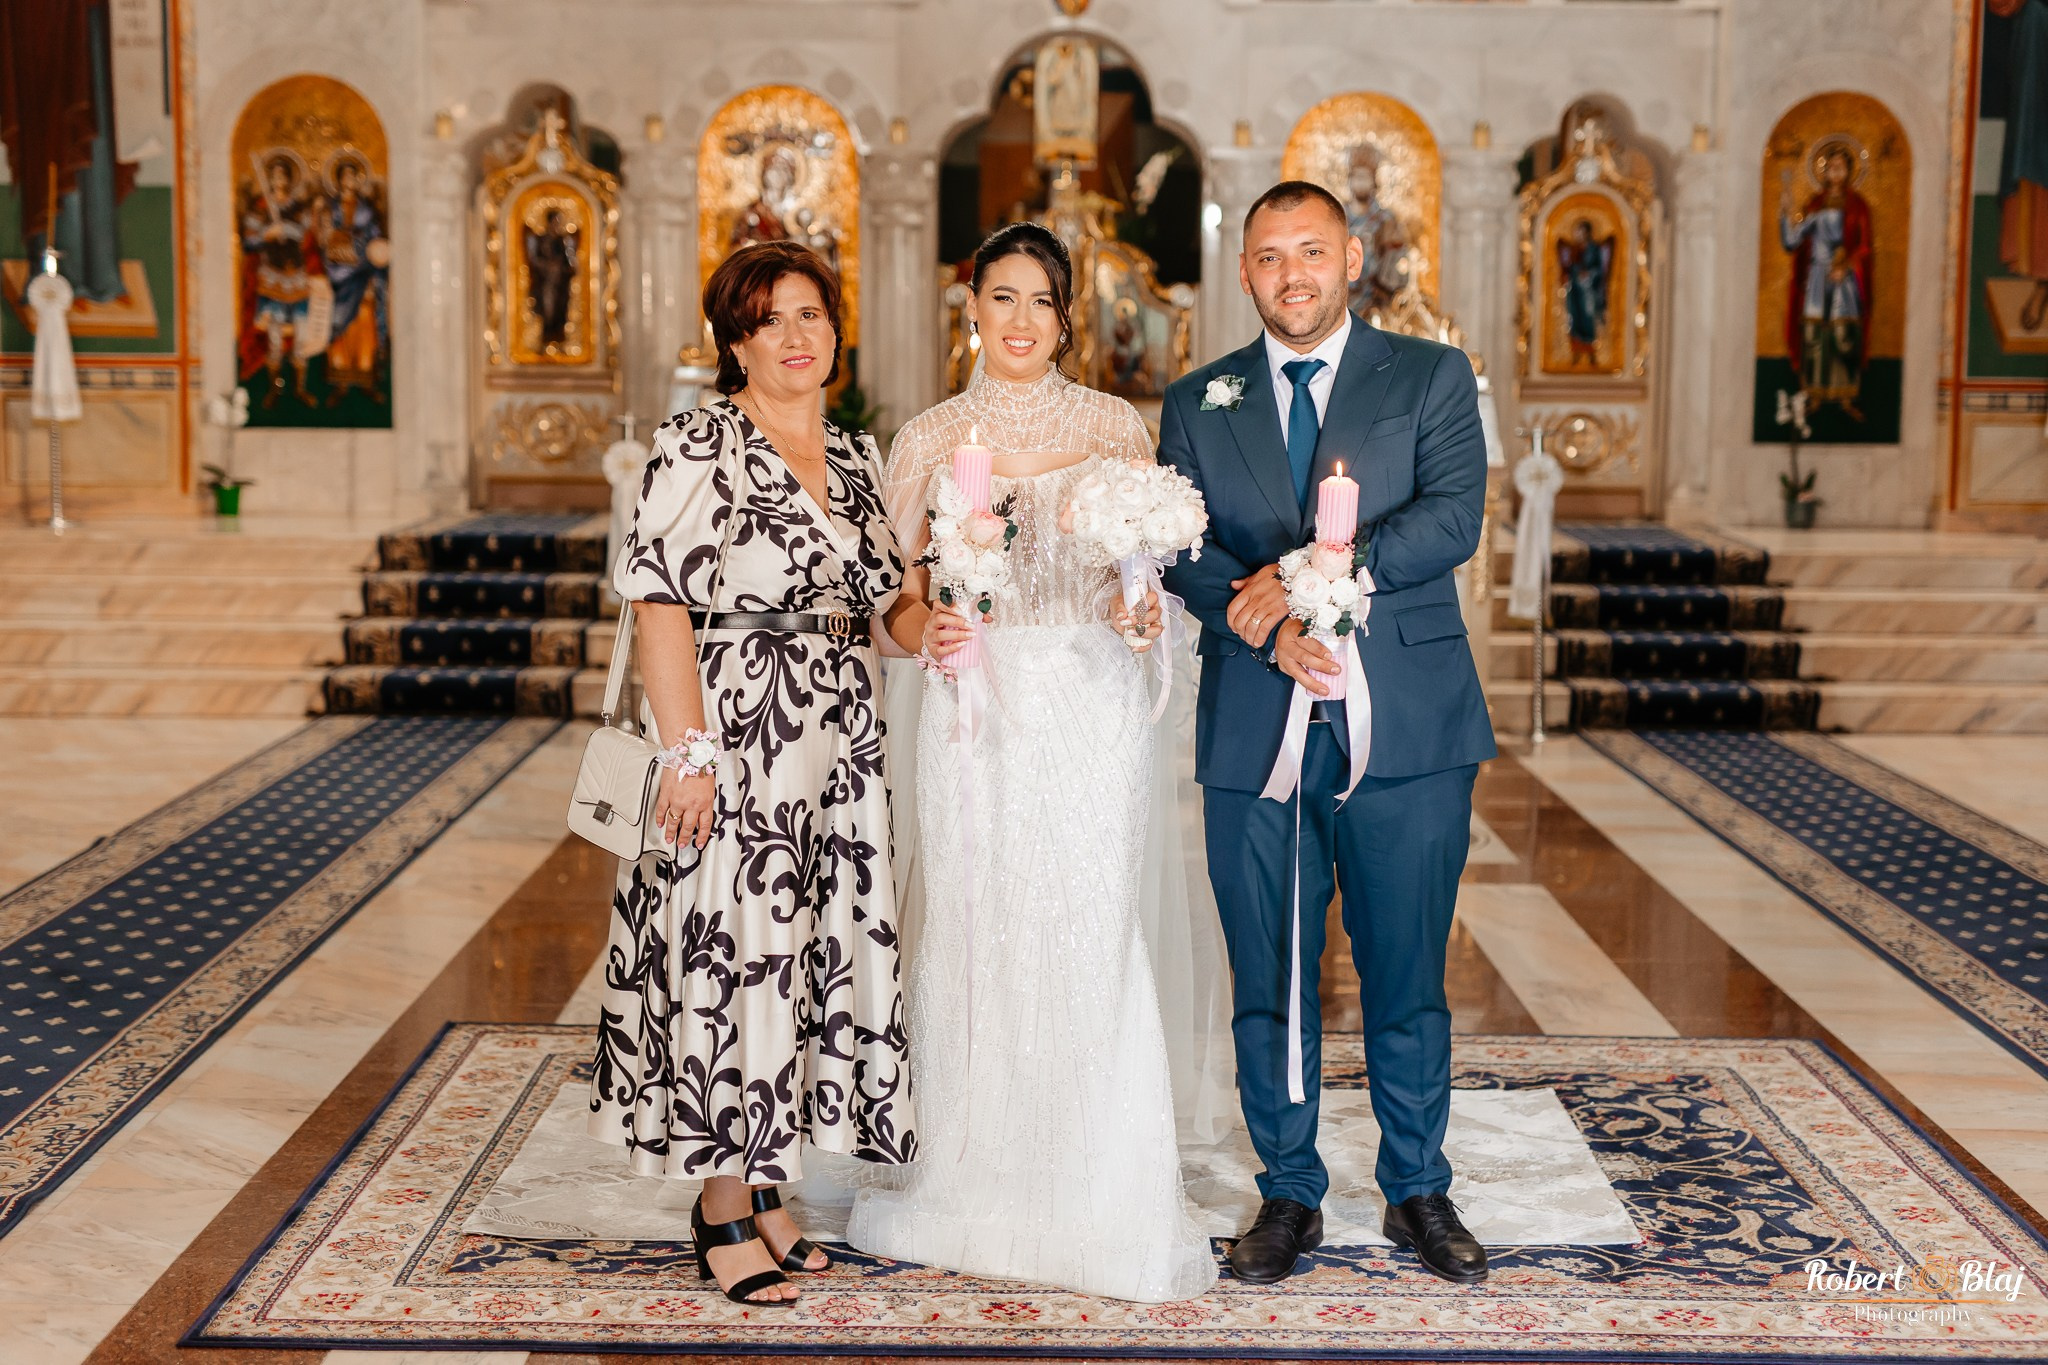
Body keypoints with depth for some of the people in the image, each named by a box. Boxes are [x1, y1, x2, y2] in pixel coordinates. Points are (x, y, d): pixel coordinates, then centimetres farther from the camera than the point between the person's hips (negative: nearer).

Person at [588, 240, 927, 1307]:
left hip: (837, 749, 7)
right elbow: (658, 600, -13)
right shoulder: (698, 445, -7)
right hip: (733, 739, -7)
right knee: (728, 955, -2)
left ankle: (765, 1184, 26)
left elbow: (883, 599, 19)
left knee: (817, 955, 10)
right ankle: (723, 1216, 11)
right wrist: (687, 749, -19)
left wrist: (927, 628, -3)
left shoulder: (856, 458, 14)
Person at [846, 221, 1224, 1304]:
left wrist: (1145, 615, -13)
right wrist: (927, 633, -13)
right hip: (976, 709, 1)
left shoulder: (1117, 427, 6)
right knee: (971, 942, 3)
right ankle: (972, 1191, 17)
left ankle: (1108, 1210, 10)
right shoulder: (931, 438, 8)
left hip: (1091, 708, -1)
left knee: (1092, 947, -2)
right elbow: (902, 590, 8)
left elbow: (1149, 567, 9)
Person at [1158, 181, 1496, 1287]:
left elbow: (1453, 521, -8)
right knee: (1268, 982, 8)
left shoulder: (1433, 378, 7)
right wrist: (1268, 627, -18)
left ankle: (1418, 1192, 24)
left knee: (1407, 978, 7)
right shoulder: (1197, 404, 12)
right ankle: (1289, 1195, 23)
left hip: (1405, 730, -1)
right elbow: (1184, 549, -1)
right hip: (1256, 736, 2)